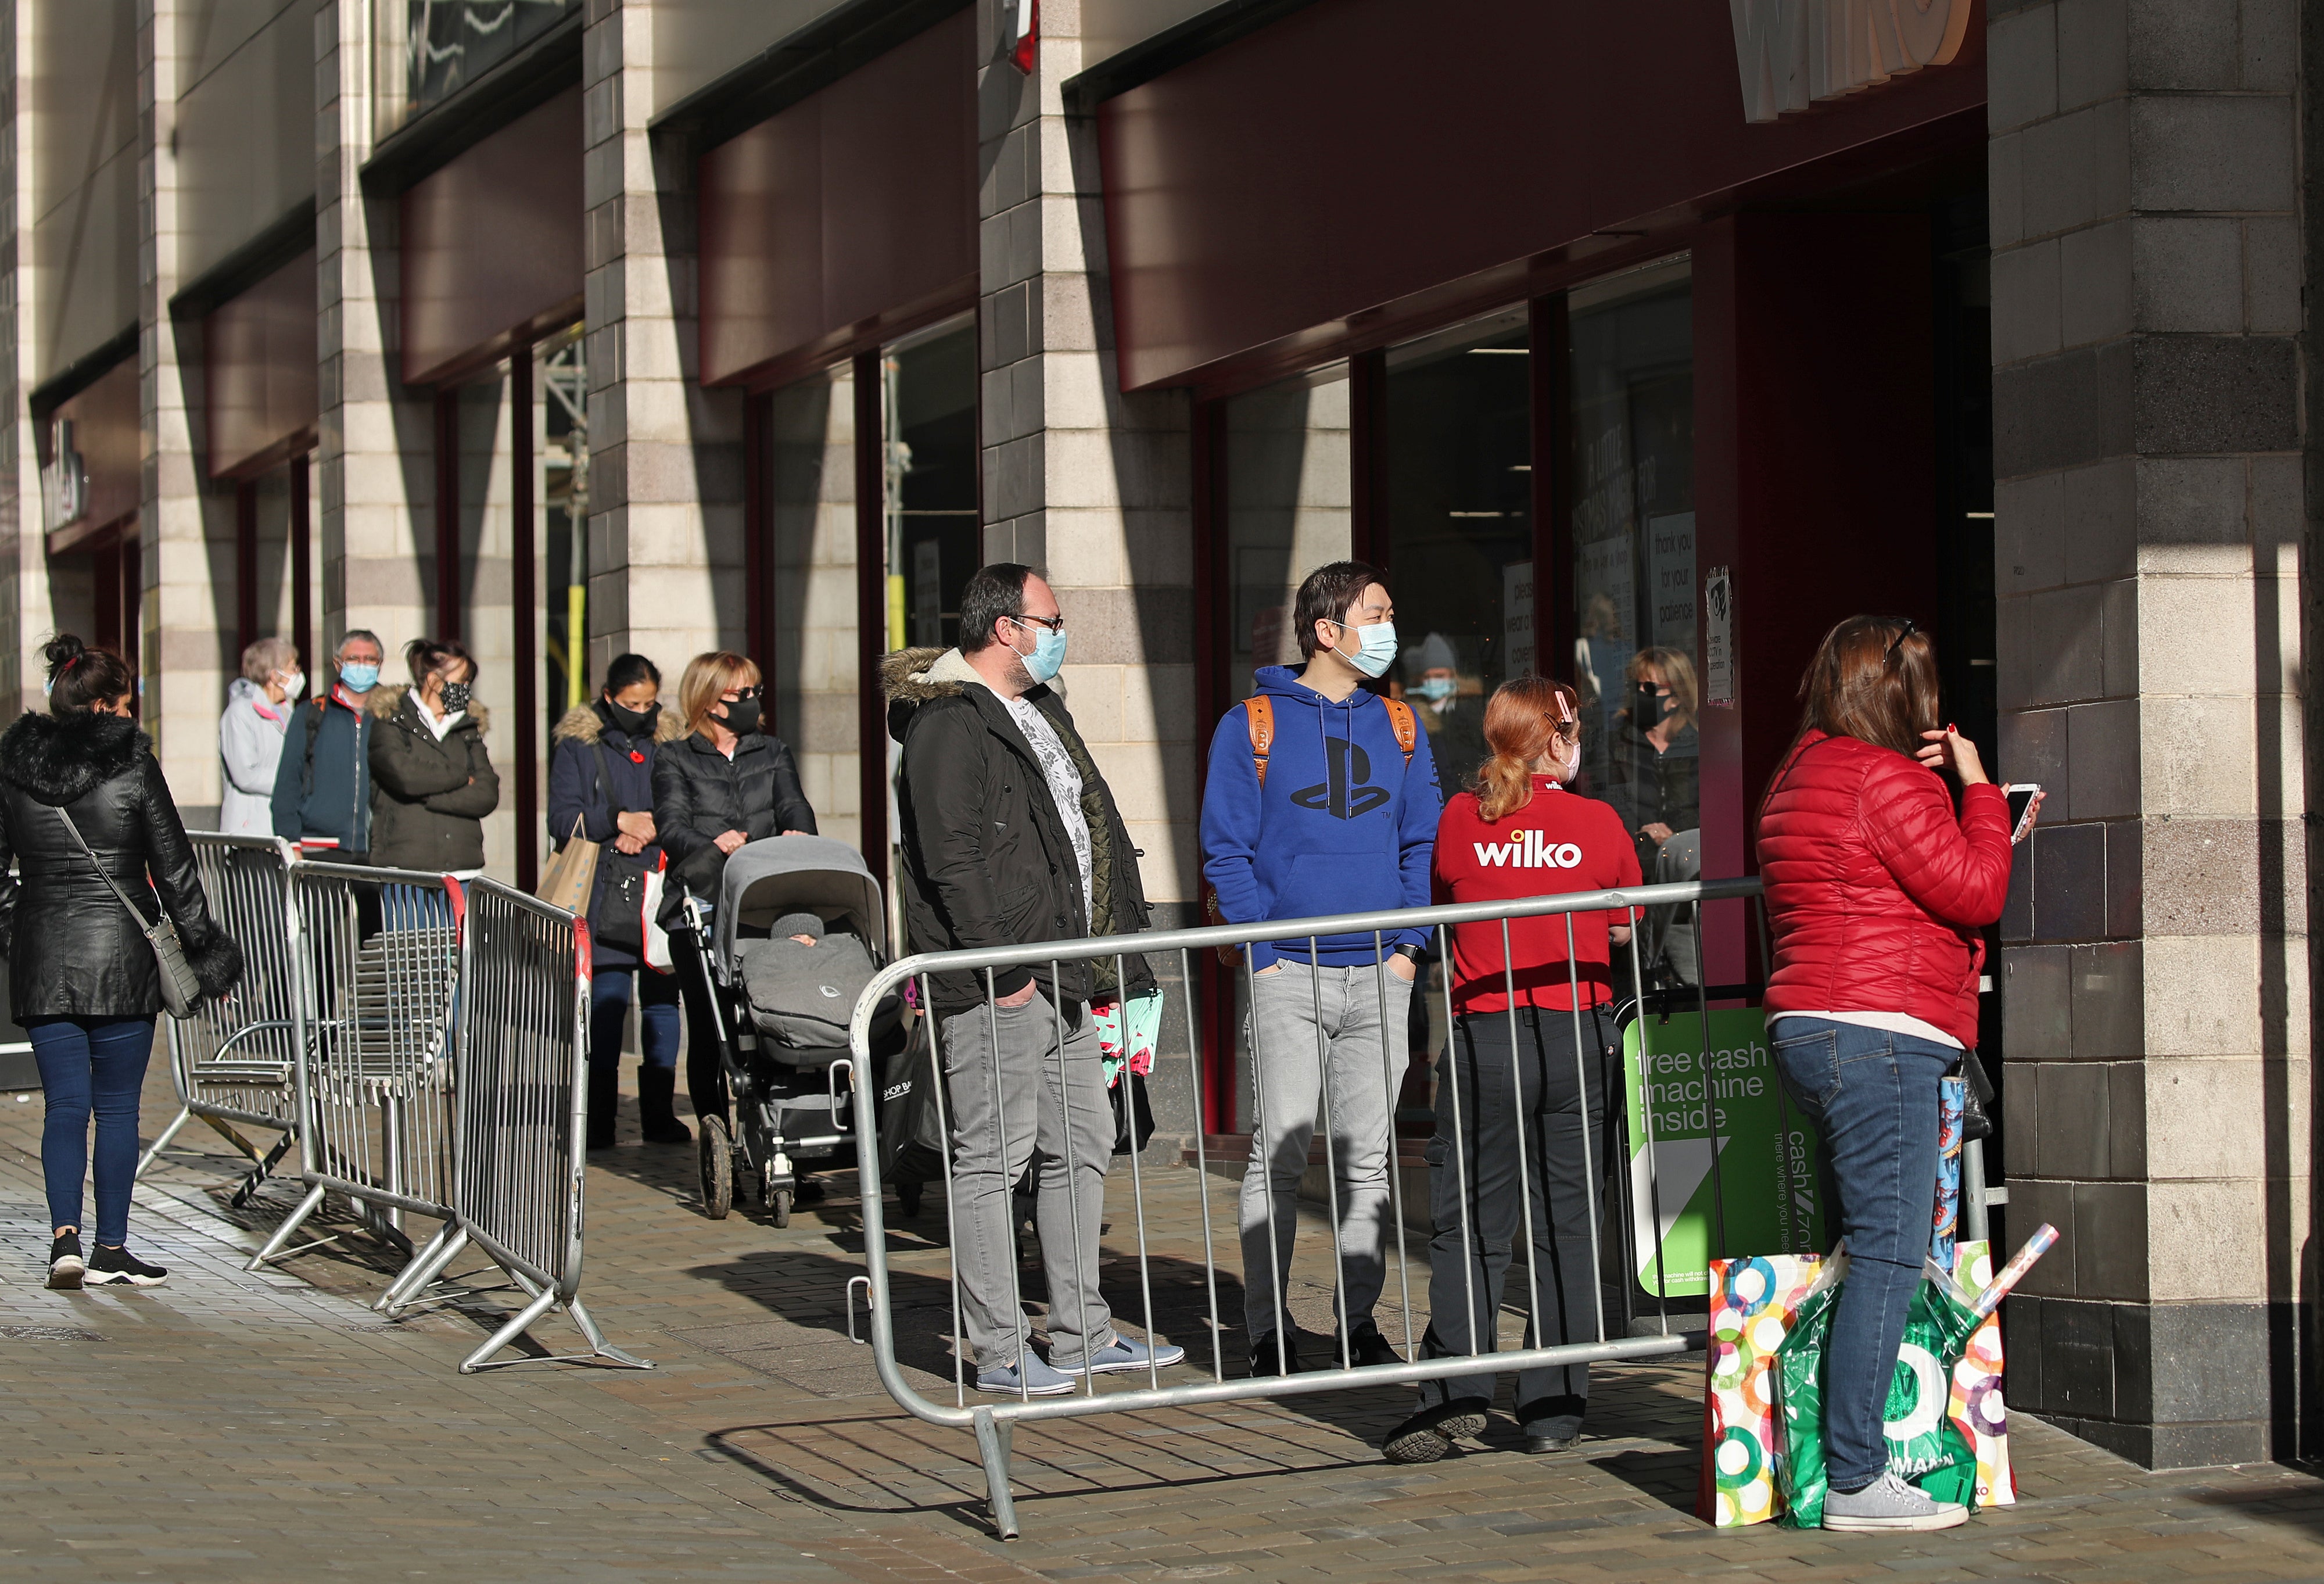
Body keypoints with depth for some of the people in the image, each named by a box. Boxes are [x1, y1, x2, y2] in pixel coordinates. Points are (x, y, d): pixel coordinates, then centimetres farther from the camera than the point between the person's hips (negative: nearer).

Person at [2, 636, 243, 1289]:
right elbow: (175, 867, -3)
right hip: (120, 954, -3)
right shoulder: (132, 766, -8)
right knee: (116, 1106, 6)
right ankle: (110, 1251, 10)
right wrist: (205, 949, 6)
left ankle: (65, 1237, -11)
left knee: (64, 1105, 6)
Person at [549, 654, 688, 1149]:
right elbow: (562, 818, 0)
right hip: (605, 895, -3)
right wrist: (620, 821, -11)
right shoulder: (578, 746, 6)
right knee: (607, 1006, -9)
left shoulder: (669, 746, 14)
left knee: (662, 1004, 2)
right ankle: (598, 1121, -5)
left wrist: (652, 830, -5)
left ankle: (659, 1116, 8)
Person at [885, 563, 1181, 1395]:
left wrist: (1098, 958, 19)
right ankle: (999, 1350, -2)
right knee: (994, 1159, -5)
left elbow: (1090, 827, 26)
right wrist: (1005, 967, -19)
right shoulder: (949, 725, -12)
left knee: (1081, 1148, 12)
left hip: (1063, 977, 10)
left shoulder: (1042, 712, 19)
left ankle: (1082, 1333, 20)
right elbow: (954, 860, -19)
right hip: (996, 987, -10)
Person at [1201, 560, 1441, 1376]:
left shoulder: (1399, 727, 12)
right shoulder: (1253, 726, 0)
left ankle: (1360, 1319, 14)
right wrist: (1263, 954, -9)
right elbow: (1226, 849, -1)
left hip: (1380, 975, 4)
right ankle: (1269, 1330, 1)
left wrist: (1409, 943, 3)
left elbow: (1422, 843, 15)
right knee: (1279, 1155, -4)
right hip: (1289, 974, -4)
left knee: (1368, 1156, 7)